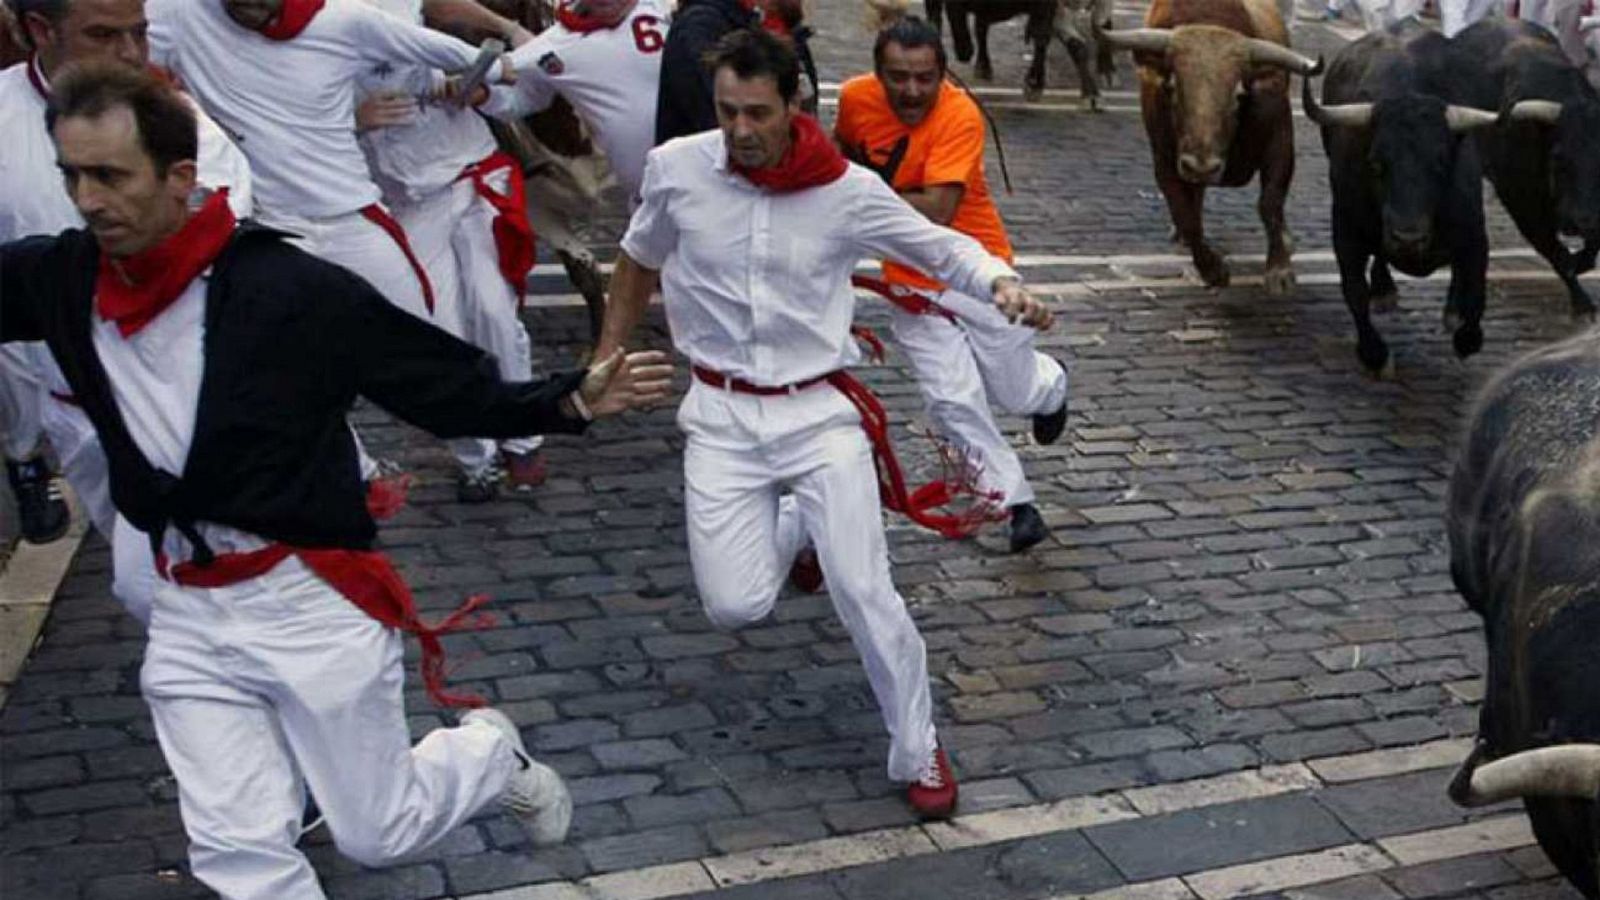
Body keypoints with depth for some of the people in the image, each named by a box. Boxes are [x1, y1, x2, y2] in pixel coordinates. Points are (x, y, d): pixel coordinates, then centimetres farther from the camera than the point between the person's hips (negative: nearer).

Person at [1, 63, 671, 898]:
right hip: (188, 618, 4)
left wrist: (572, 399, -27)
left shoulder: (291, 288, -17)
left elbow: (452, 388, -14)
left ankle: (492, 752, 42)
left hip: (310, 600, -4)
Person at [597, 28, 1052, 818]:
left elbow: (943, 248, -1)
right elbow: (639, 259, 12)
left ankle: (918, 754, 14)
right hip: (722, 414, 2)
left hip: (819, 410, -1)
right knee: (735, 608, -4)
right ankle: (791, 528, 33)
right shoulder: (675, 168, -7)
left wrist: (1003, 284, -23)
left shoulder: (848, 190, -12)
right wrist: (607, 358, 15)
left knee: (865, 592, -9)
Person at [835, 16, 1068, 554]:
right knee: (954, 401, -4)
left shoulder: (959, 116, -25)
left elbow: (936, 209, -32)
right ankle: (1013, 500, 15)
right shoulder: (856, 98, -10)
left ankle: (1051, 386, 49)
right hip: (911, 284, 3)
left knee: (1016, 393, 11)